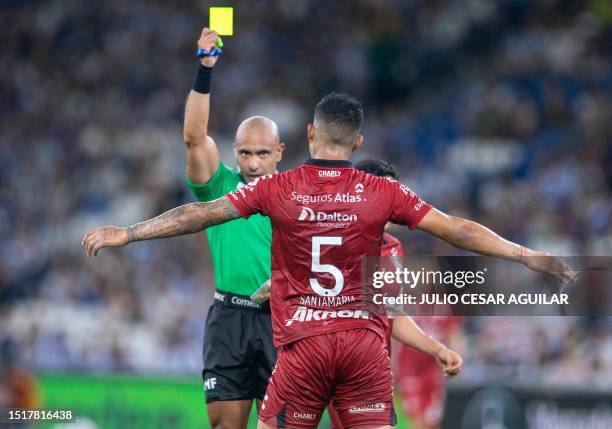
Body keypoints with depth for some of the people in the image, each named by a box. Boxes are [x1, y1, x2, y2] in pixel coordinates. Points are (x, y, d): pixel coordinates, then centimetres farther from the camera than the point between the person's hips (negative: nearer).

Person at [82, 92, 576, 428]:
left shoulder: (276, 189, -1)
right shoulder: (382, 192, 0)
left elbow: (199, 215, 1)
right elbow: (456, 229, 1)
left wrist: (126, 233, 8)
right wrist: (526, 255, 8)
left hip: (303, 343, -1)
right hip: (365, 340, 1)